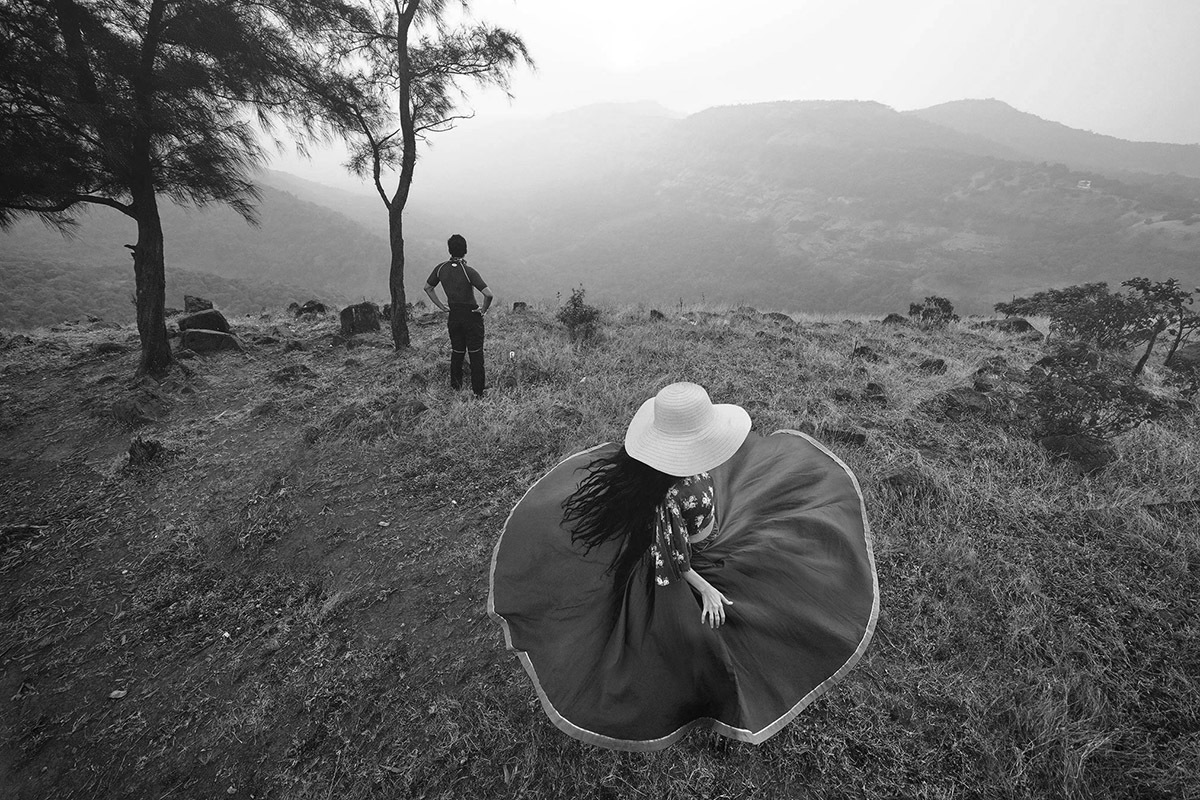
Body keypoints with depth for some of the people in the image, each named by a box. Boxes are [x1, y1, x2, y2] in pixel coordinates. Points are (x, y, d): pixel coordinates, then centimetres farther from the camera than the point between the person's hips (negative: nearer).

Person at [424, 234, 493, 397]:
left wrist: (441, 306, 13)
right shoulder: (468, 271, -19)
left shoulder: (441, 268, -3)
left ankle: (455, 386, 30)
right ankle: (477, 392, 5)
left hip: (453, 316, 5)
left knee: (456, 352, 19)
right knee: (476, 354, 4)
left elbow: (427, 288, 11)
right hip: (472, 316, -5)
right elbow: (488, 294, -28)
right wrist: (484, 309, -11)